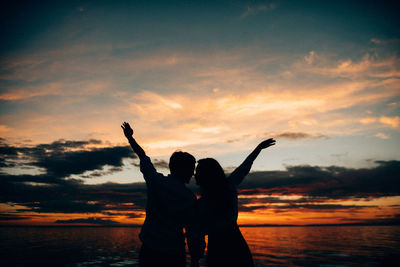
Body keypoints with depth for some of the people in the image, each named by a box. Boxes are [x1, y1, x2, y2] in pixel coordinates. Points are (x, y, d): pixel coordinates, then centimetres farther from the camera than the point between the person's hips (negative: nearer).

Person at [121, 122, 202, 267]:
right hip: (175, 255, -1)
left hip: (149, 251, 2)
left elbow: (143, 156, 10)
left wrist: (130, 137, 25)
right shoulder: (190, 199, -8)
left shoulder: (156, 181, -5)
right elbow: (193, 234, -8)